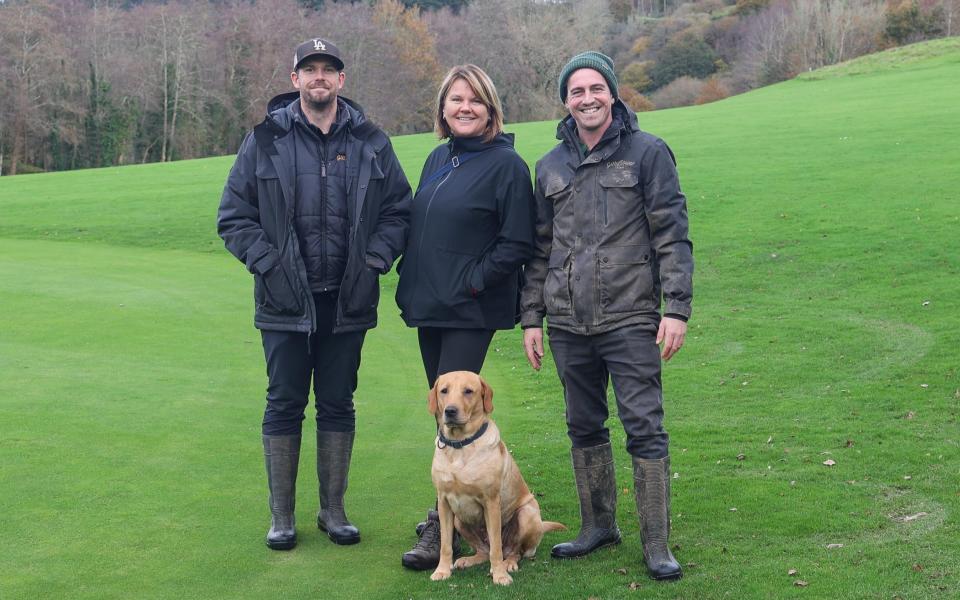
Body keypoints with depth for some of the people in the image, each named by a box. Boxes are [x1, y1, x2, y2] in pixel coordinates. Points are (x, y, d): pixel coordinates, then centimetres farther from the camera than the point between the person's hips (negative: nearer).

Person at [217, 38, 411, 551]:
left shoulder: (370, 143, 5)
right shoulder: (266, 141, 0)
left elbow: (398, 209, 11)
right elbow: (234, 215, 3)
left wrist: (375, 259, -3)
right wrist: (267, 262, -9)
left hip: (348, 301, 2)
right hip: (286, 300, -1)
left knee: (338, 404, 10)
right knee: (284, 404, 6)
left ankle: (333, 510, 22)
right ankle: (281, 515, 17)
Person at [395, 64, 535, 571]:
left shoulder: (506, 164, -9)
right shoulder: (438, 159, 13)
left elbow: (518, 243, -12)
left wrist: (471, 281, -16)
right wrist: (411, 281, 10)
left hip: (470, 312, -7)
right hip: (429, 306, 7)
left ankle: (444, 531, -2)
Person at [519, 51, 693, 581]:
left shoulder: (647, 153, -1)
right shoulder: (550, 166, 12)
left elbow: (672, 236, -4)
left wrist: (676, 309, -11)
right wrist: (531, 318, 12)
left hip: (630, 319, -4)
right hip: (568, 324, 5)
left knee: (645, 428, -4)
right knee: (584, 428, 13)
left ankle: (656, 545, 4)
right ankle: (598, 526, 28)